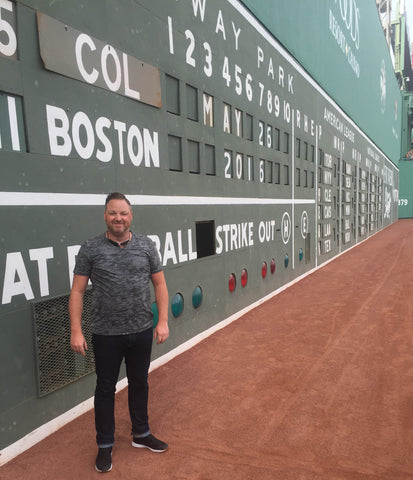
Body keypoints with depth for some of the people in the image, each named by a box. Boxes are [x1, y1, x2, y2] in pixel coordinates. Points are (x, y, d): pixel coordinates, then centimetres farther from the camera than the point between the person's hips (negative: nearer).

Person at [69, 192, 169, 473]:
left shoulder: (146, 245, -2)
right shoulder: (91, 249, -6)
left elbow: (160, 284, 2)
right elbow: (77, 292, -4)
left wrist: (163, 321, -4)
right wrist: (76, 332, -9)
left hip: (142, 332, 2)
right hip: (106, 335, -2)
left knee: (139, 384, 19)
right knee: (106, 389, 13)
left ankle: (141, 435, 41)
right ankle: (105, 446, 35)